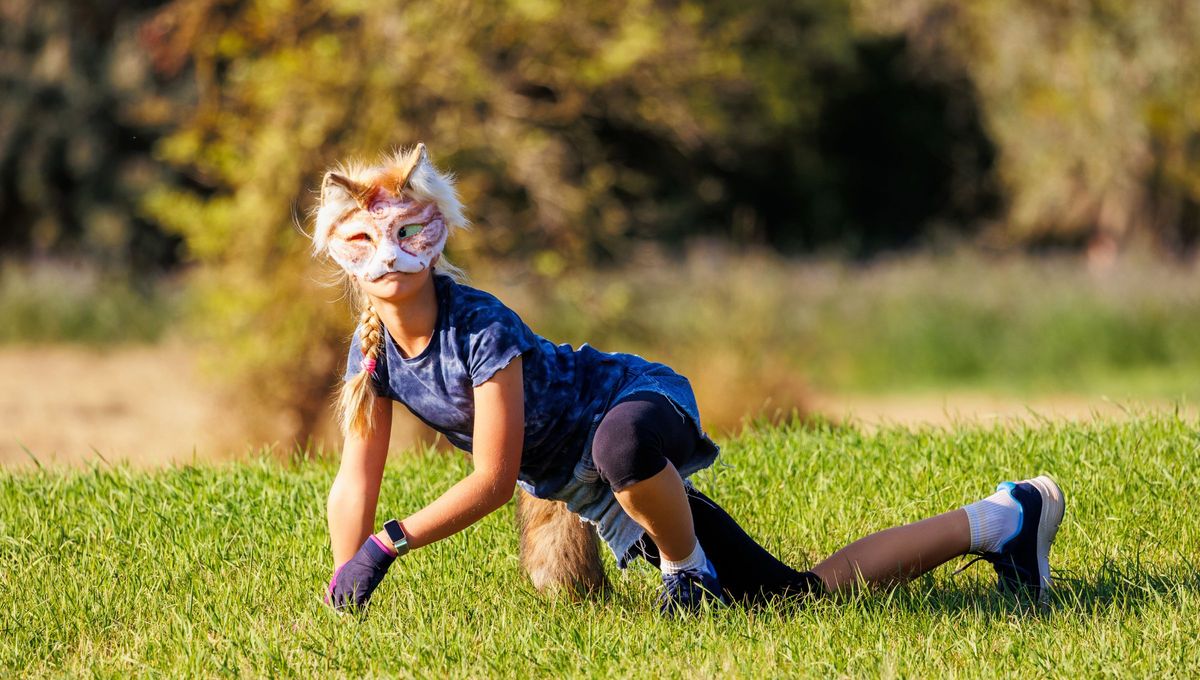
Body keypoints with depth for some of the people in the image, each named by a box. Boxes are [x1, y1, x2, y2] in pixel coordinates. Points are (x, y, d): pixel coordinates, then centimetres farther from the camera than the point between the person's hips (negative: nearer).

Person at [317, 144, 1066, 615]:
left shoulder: (480, 327, -27)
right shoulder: (375, 349, -7)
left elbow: (490, 480, -27)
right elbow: (356, 483, 1)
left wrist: (387, 544, -26)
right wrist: (341, 601, -6)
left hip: (639, 404, -7)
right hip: (580, 484, 7)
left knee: (624, 440, -48)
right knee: (798, 596, 6)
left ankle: (687, 571, -17)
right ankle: (998, 522, 20)